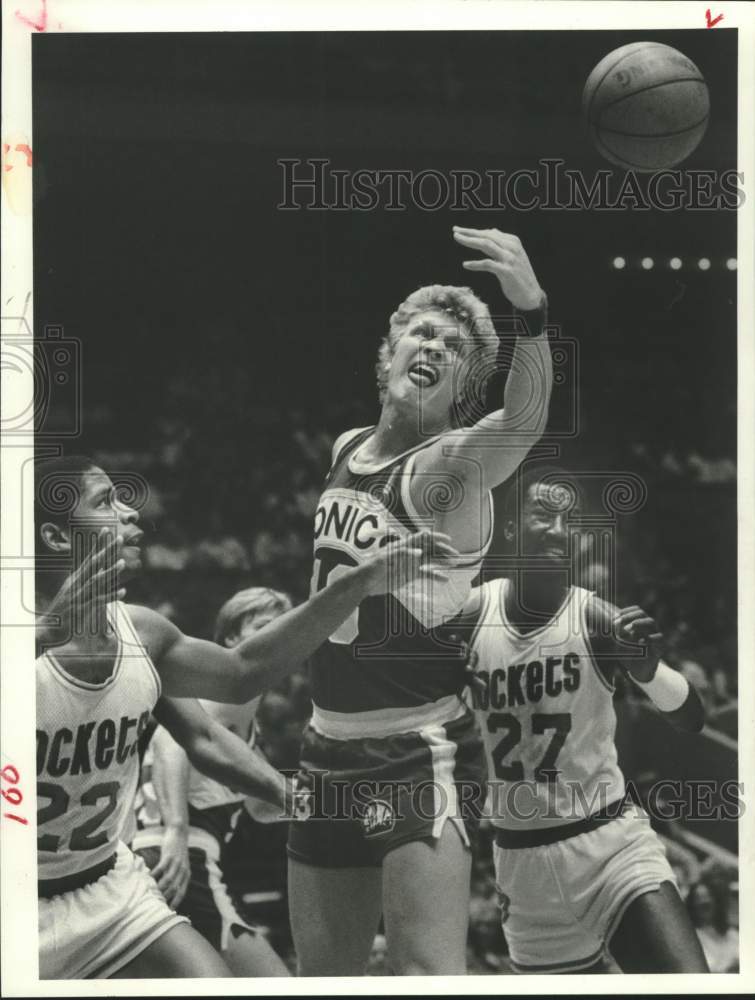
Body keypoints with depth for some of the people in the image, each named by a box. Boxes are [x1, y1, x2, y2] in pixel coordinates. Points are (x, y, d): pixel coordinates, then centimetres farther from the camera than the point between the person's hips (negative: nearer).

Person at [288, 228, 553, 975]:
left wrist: (531, 313, -54)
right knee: (322, 975, 15)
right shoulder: (346, 450, 9)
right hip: (331, 756, 7)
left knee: (429, 972, -17)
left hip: (421, 759, -7)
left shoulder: (450, 467, -14)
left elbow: (521, 426, -38)